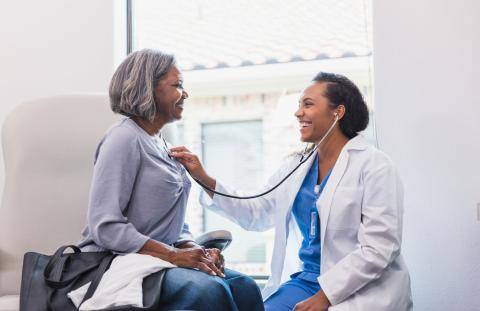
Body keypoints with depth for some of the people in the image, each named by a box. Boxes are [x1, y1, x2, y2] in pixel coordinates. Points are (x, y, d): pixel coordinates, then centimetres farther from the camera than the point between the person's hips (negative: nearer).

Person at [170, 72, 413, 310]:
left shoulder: (374, 165, -8)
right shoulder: (296, 166, 11)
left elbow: (378, 248, -14)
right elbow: (255, 213, 13)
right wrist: (204, 179, 3)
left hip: (361, 290, -6)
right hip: (306, 281, 6)